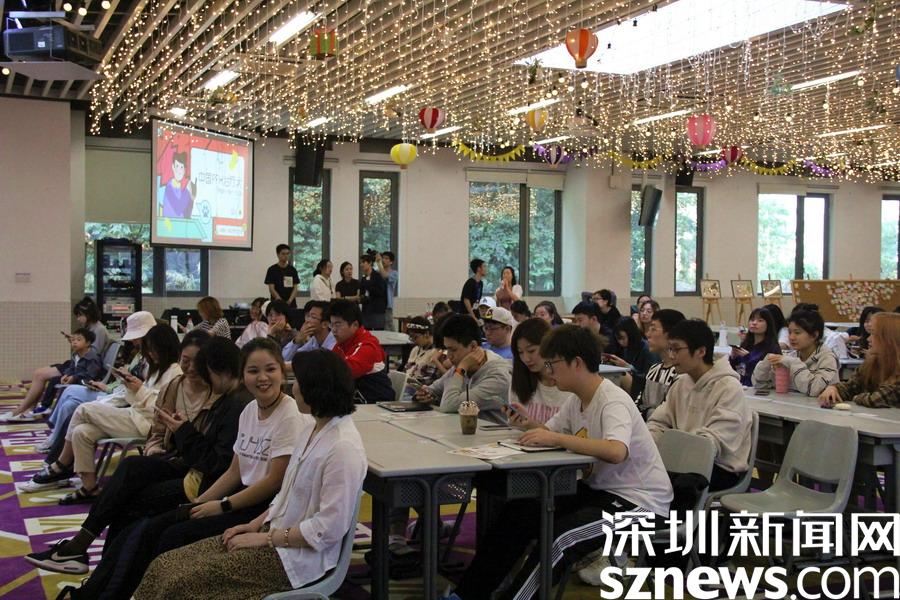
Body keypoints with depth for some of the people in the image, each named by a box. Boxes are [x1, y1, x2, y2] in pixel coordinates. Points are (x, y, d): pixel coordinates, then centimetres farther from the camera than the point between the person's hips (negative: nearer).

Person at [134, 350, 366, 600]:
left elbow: (329, 528, -22)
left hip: (298, 556, -9)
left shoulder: (343, 448, -22)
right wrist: (257, 524, 7)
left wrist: (266, 538, -15)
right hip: (274, 534, 9)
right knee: (164, 565, -3)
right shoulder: (312, 429, 9)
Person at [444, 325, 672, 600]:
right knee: (519, 513, -2)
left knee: (559, 536, -28)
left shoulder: (613, 401, -22)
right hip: (599, 488, 9)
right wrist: (529, 425, -6)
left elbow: (616, 451, -40)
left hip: (640, 501, -9)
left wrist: (556, 438, -35)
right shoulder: (577, 401, 5)